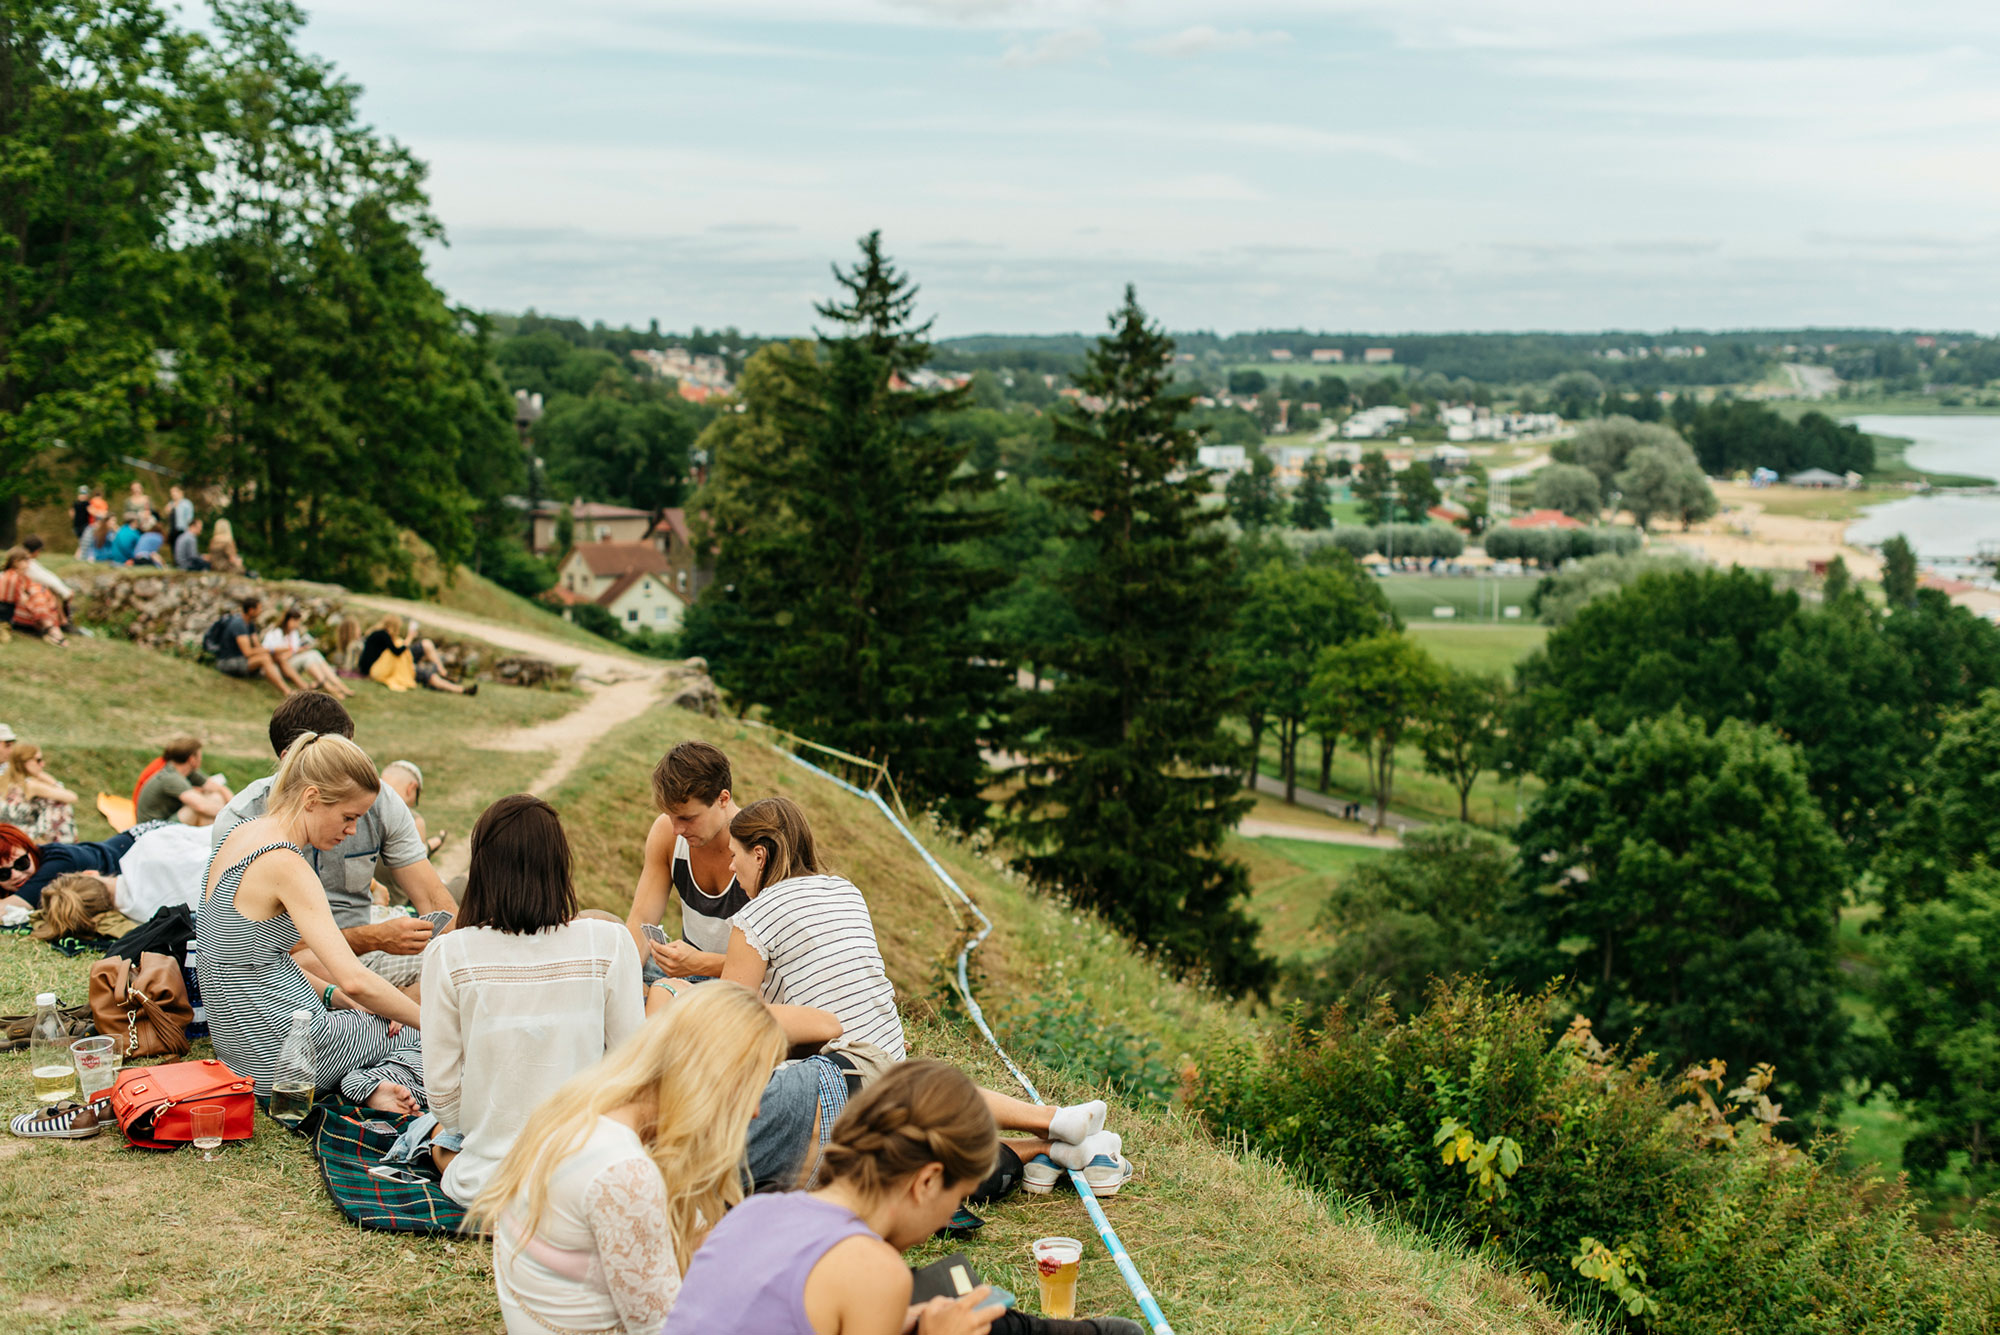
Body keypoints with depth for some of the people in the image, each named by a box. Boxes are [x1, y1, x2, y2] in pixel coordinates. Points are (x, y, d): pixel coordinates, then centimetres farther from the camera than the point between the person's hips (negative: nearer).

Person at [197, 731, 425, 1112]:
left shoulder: (240, 836, 7)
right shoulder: (283, 864, -22)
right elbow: (354, 980, -27)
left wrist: (333, 995, 6)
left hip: (244, 1050, 9)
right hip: (284, 1059, -9)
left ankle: (372, 1081, -4)